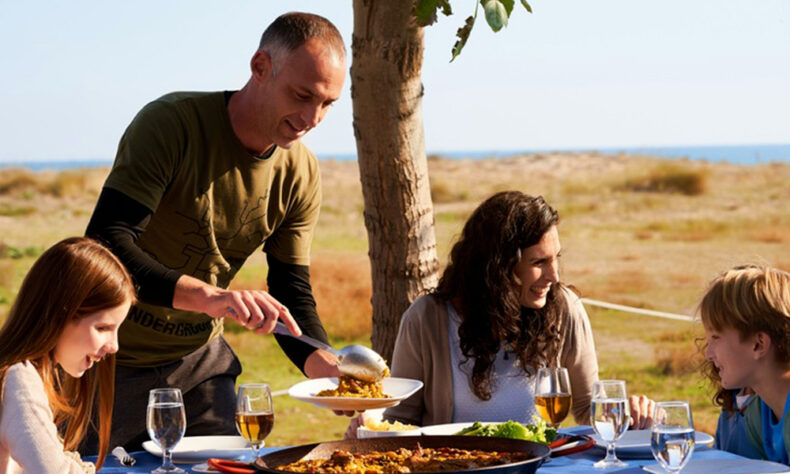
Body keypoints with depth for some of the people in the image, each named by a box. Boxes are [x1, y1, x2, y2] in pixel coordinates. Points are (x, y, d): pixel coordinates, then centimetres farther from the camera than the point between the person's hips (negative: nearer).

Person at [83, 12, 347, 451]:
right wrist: (209, 296, -45)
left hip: (199, 359, 5)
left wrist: (326, 366, -22)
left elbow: (292, 295, -1)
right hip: (112, 358, -5)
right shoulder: (171, 123, -23)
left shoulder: (301, 175, -4)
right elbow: (104, 245, -32)